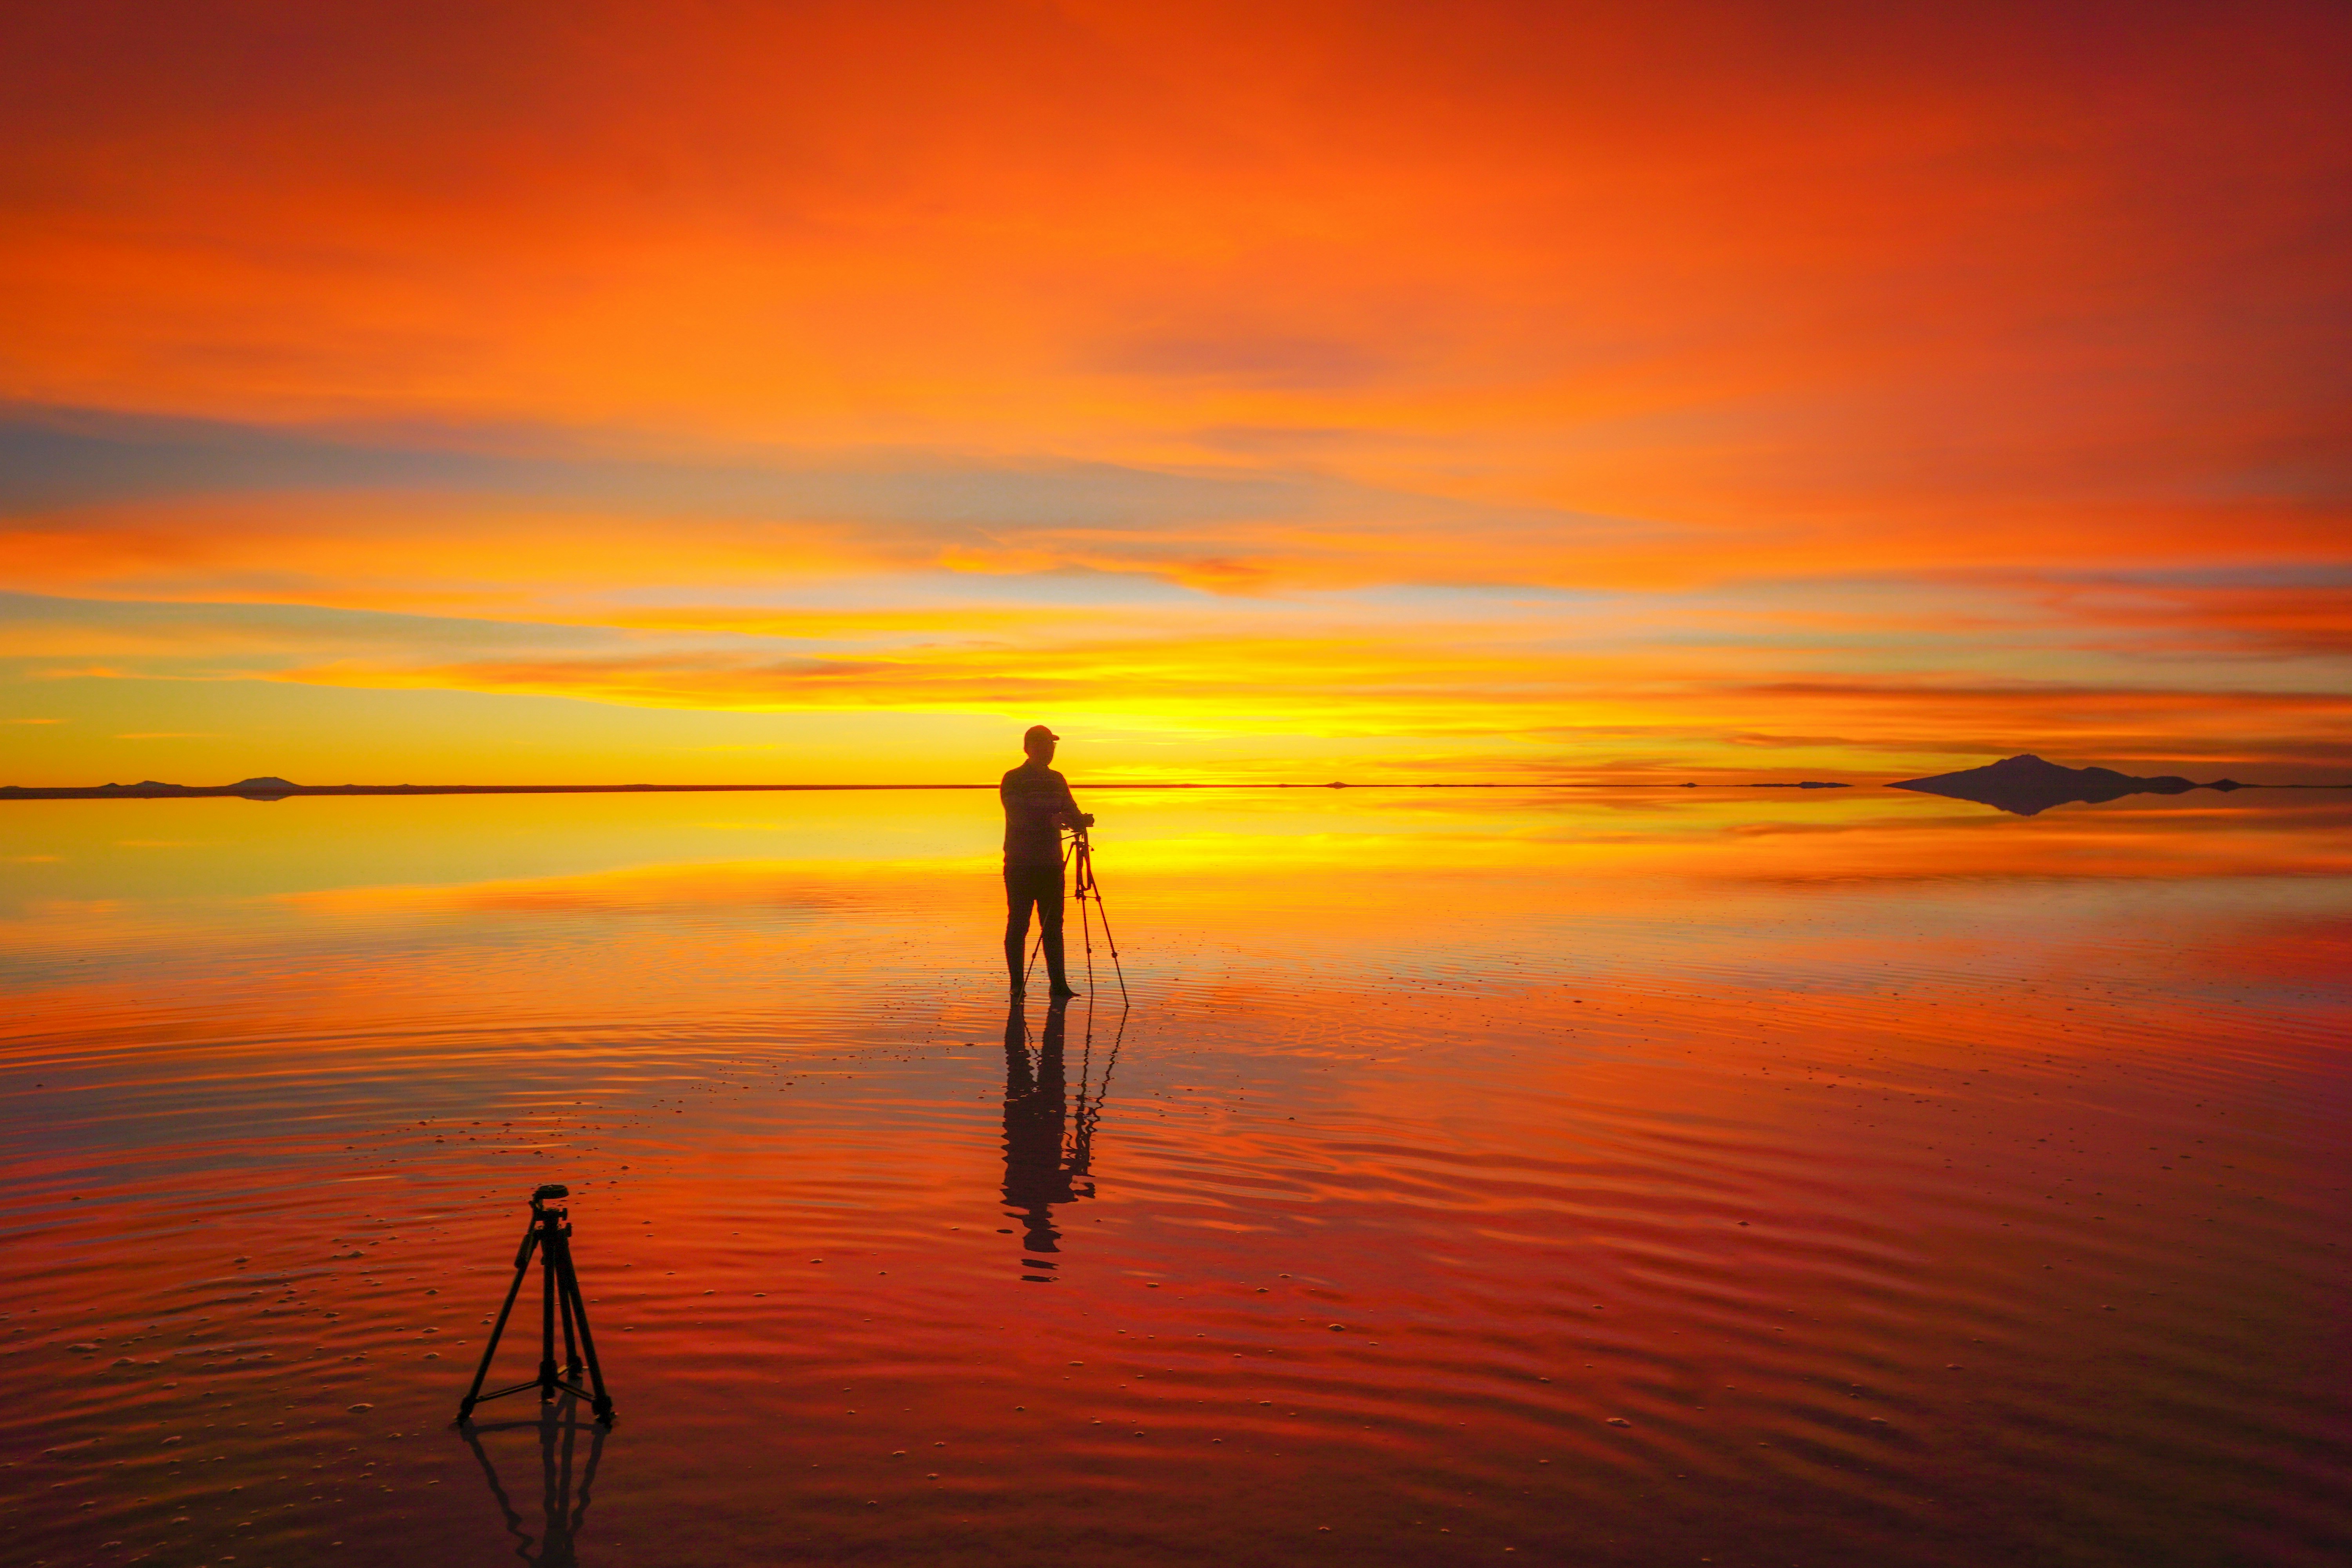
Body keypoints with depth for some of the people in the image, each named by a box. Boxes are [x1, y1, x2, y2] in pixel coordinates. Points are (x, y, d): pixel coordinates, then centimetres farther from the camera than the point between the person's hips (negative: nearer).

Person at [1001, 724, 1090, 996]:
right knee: (1018, 925, -1)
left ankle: (1059, 984, 3)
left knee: (1053, 925, 3)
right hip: (1020, 864, -5)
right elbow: (1019, 818, -17)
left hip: (1051, 864, 5)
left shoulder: (1057, 780, 14)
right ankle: (1017, 984, 5)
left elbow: (1072, 813, 13)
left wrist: (1082, 820, -10)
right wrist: (1050, 821, -31)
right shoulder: (1013, 779, -4)